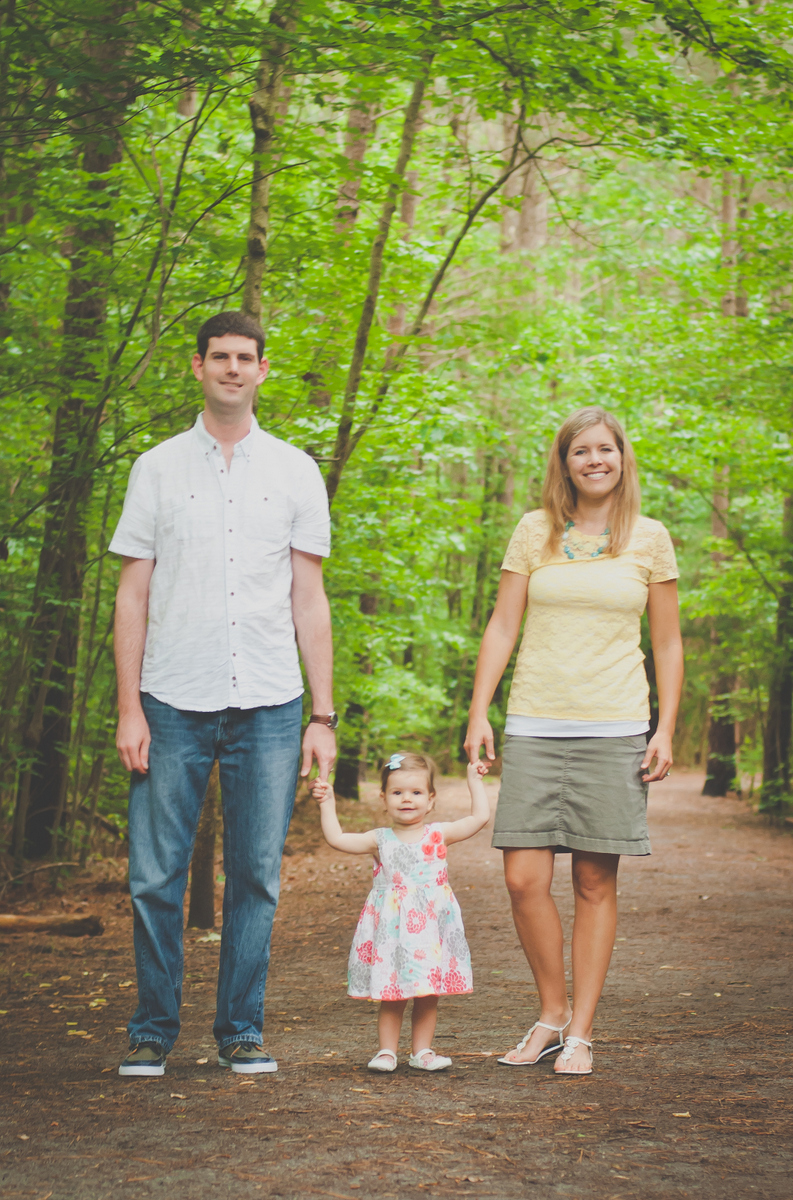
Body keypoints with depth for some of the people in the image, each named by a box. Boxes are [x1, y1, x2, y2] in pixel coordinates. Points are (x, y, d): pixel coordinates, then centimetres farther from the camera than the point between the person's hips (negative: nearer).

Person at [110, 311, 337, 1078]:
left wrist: (322, 715, 4)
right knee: (155, 876, -1)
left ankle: (241, 1030, 13)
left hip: (268, 705, 1)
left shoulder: (294, 471, 10)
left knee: (256, 876, 3)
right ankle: (152, 1030, 13)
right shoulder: (158, 469, 8)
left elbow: (309, 600, 10)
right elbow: (133, 595, 5)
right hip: (174, 702, -1)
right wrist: (128, 708, -3)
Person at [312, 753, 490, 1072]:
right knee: (391, 995, 1)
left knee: (428, 995, 7)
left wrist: (474, 781, 4)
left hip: (431, 929, 1)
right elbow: (336, 838, -3)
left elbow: (480, 818, 0)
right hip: (391, 933, -1)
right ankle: (387, 1050, 11)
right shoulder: (381, 840, 2)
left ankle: (422, 1050, 18)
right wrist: (327, 804, -5)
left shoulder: (439, 835, 3)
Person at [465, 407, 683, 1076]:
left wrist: (666, 730, 0)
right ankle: (552, 1014, 13)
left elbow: (667, 644, 9)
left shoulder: (650, 538, 7)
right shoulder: (534, 532, 8)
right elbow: (502, 628, 9)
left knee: (596, 882, 1)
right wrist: (478, 713, 0)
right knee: (524, 878, -6)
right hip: (536, 725, 1)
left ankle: (581, 1033, 10)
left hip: (614, 729, -1)